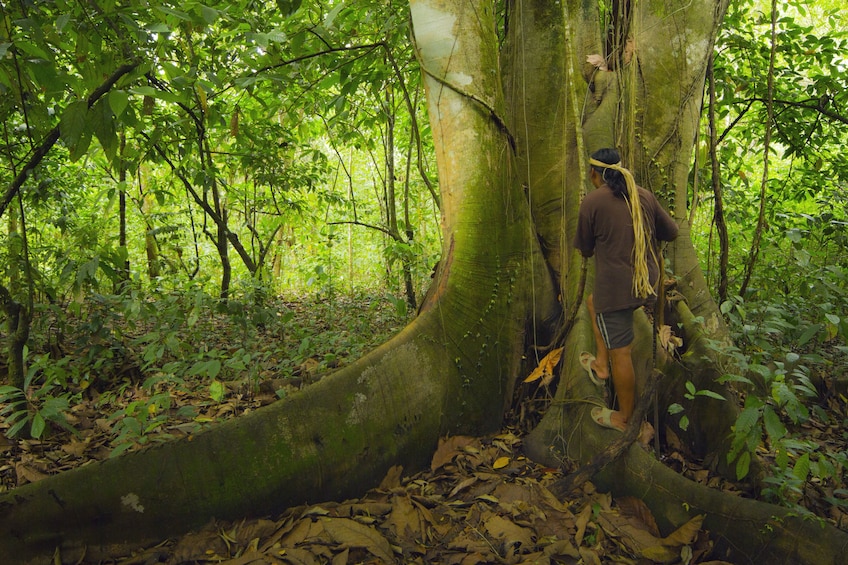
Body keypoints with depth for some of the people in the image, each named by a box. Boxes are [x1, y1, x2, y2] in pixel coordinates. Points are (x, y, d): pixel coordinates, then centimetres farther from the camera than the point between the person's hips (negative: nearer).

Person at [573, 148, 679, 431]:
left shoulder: (592, 201, -10)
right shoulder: (644, 196, 5)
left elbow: (585, 249, 0)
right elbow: (672, 232, 14)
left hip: (616, 288, -7)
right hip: (648, 285, 7)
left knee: (620, 353, 4)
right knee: (593, 301, 31)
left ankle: (623, 418, 18)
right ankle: (601, 364, 33)